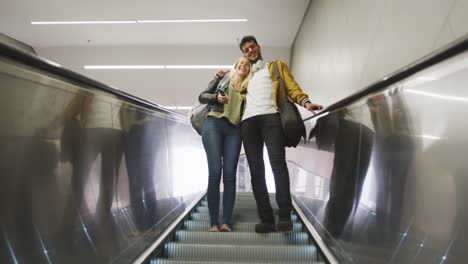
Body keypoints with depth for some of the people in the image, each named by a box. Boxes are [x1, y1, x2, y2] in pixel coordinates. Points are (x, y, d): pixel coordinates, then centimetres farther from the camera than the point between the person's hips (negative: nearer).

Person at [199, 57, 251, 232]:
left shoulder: (247, 89, 21)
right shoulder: (223, 78, 17)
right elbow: (202, 97, 12)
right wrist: (216, 97, -5)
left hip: (234, 130, 2)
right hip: (214, 124, -2)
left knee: (230, 175, -7)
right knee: (215, 173, -11)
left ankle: (227, 222, -7)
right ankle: (213, 223, -9)